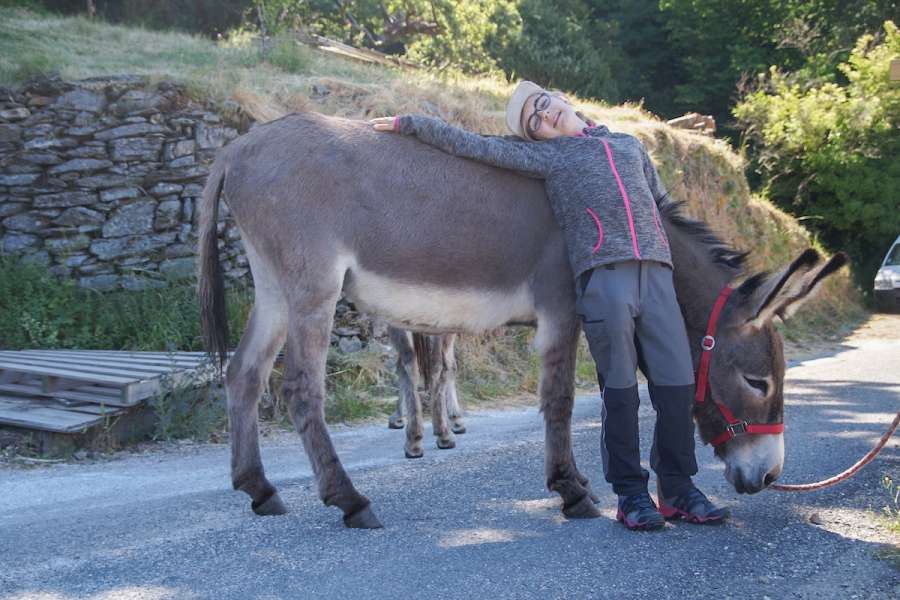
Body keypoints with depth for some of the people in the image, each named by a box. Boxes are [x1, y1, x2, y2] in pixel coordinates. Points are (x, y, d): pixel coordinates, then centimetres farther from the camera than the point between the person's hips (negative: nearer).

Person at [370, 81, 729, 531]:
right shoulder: (543, 155, 14)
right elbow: (473, 146, 12)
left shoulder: (630, 145, 26)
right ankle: (630, 494, 11)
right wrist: (409, 124, 11)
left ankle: (677, 489, 14)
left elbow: (662, 202, 29)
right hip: (603, 275, -3)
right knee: (620, 390, -2)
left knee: (677, 384, 0)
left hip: (656, 273, 3)